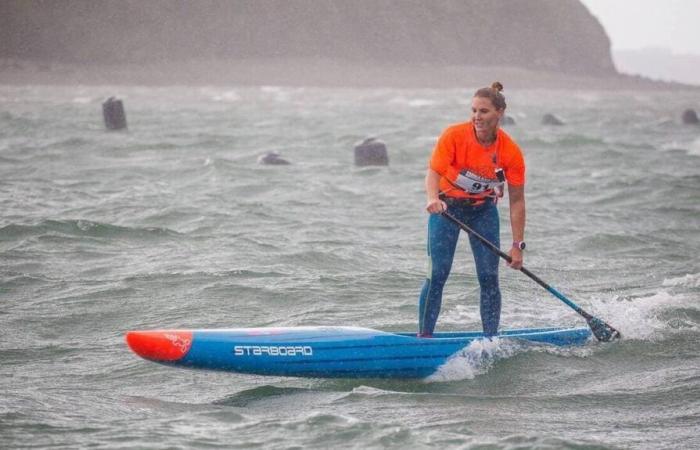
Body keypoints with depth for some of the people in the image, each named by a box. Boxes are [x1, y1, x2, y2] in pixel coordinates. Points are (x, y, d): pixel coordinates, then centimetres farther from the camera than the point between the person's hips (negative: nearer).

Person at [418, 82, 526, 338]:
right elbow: (433, 173, -25)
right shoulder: (453, 136, -21)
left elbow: (516, 201, -10)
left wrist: (518, 245, -12)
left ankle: (491, 339, 5)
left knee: (489, 277, -4)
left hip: (483, 210, 2)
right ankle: (424, 336, -4)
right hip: (446, 207, -2)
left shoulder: (510, 151, -16)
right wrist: (433, 199, -47)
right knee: (437, 275, -10)